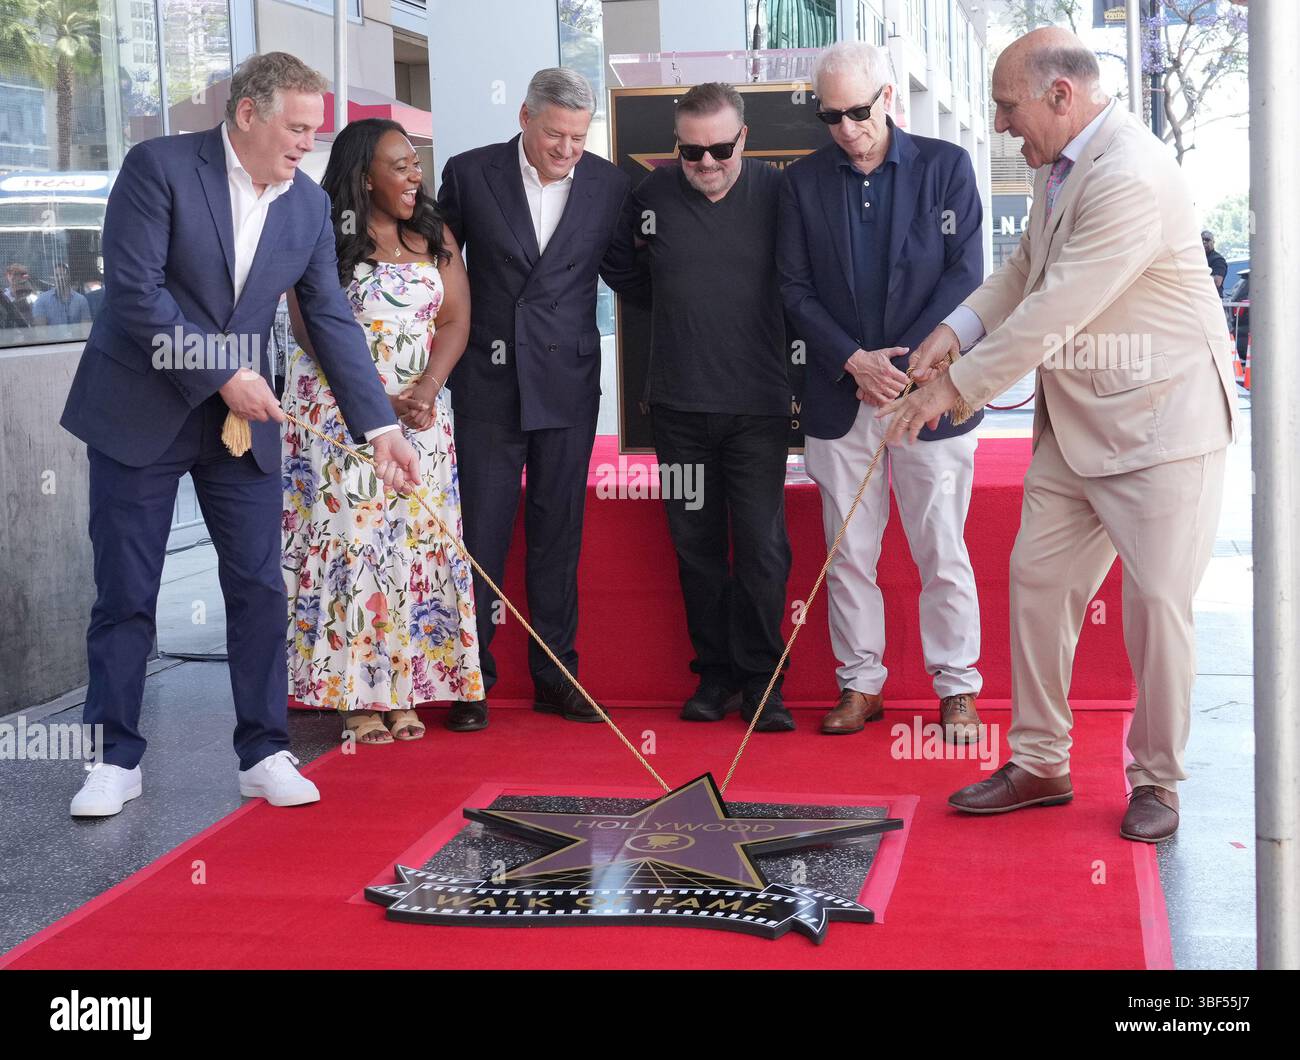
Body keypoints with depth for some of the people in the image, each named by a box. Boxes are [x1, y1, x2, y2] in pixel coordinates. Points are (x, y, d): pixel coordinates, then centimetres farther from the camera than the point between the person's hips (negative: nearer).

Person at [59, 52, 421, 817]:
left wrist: (380, 427, -5)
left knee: (260, 588, 3)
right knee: (126, 595, 3)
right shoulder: (158, 168, -12)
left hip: (243, 418, 4)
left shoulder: (310, 204, 2)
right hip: (139, 411, -4)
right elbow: (135, 292, -18)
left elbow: (332, 319, 2)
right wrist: (223, 374, -18)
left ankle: (266, 753, 14)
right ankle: (117, 760, 14)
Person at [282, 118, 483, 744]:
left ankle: (404, 690, 6)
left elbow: (455, 318, 4)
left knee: (415, 541, 1)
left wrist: (427, 387, -13)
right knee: (349, 538, -5)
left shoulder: (434, 236, 10)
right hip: (337, 408, -4)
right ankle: (355, 696, 0)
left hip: (420, 411, 4)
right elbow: (311, 329, -9)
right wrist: (375, 400, -17)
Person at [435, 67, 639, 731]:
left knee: (558, 534, 7)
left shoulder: (608, 184, 3)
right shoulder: (469, 174, -1)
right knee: (481, 534, 1)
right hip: (489, 383, -1)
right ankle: (472, 680, 10)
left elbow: (627, 272, 13)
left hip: (568, 384, 2)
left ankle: (555, 676, 16)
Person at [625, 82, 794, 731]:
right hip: (679, 407, 2)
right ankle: (715, 674, 20)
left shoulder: (776, 192, -4)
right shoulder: (651, 196, 0)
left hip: (758, 405, -2)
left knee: (762, 547, -3)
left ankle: (760, 679, 10)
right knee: (697, 546, 9)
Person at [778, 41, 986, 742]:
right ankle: (861, 684, 18)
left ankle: (957, 689, 13)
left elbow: (965, 275, -3)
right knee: (848, 555, 7)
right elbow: (795, 289, 4)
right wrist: (853, 361, -9)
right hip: (840, 397, 2)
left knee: (942, 553, 2)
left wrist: (905, 364, -10)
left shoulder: (945, 166, 2)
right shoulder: (803, 181, 7)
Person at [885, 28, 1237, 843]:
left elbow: (1054, 311, -26)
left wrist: (957, 386, -19)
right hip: (1074, 421, 9)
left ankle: (1156, 782, 15)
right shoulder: (1060, 165, 6)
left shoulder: (1131, 178, -25)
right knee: (1038, 579, 9)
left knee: (1156, 602, -2)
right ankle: (1039, 765, 20)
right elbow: (1026, 269, 16)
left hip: (1159, 423, -9)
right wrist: (955, 331, 0)